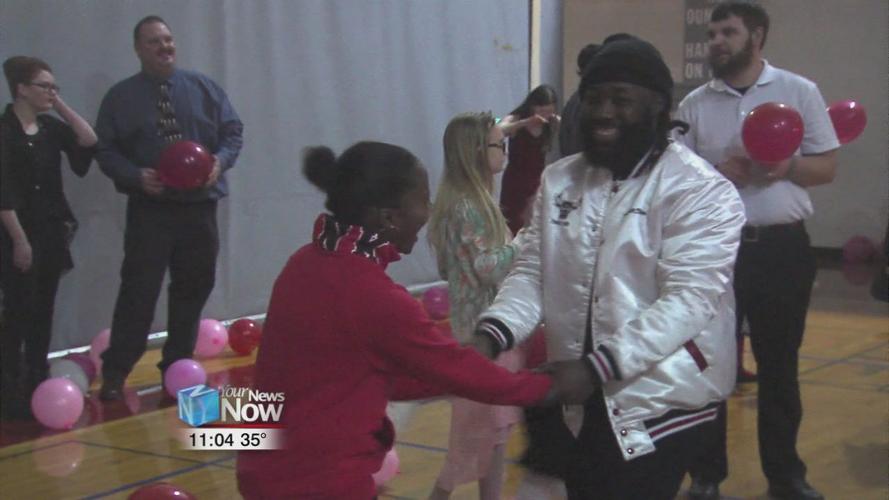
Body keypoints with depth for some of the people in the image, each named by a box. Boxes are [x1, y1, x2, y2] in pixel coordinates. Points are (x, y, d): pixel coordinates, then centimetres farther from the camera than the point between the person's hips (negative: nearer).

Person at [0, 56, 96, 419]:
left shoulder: (50, 127, 9)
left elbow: (89, 143, 0)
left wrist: (62, 106, -1)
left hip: (52, 233, 7)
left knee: (43, 311, 11)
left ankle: (37, 385, 20)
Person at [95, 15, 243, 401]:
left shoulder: (204, 88, 8)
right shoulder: (121, 97, 2)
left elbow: (232, 131, 7)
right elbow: (106, 150, 0)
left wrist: (221, 160, -14)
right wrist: (136, 176, -18)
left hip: (199, 205, 3)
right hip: (149, 209, -3)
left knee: (194, 286, 10)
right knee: (139, 289, -10)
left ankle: (177, 364, 24)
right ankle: (115, 372, -2)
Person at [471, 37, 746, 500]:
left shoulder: (702, 192, -13)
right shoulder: (558, 181, 6)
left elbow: (687, 301, -22)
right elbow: (532, 271, 4)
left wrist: (597, 367, -31)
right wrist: (492, 333, -16)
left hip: (661, 401, -6)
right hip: (578, 400, 6)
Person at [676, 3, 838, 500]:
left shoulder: (800, 92, 3)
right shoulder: (694, 104, 5)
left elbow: (827, 166, 3)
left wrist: (787, 168, -16)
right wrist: (718, 175, -15)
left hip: (782, 247, 0)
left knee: (780, 365, 9)